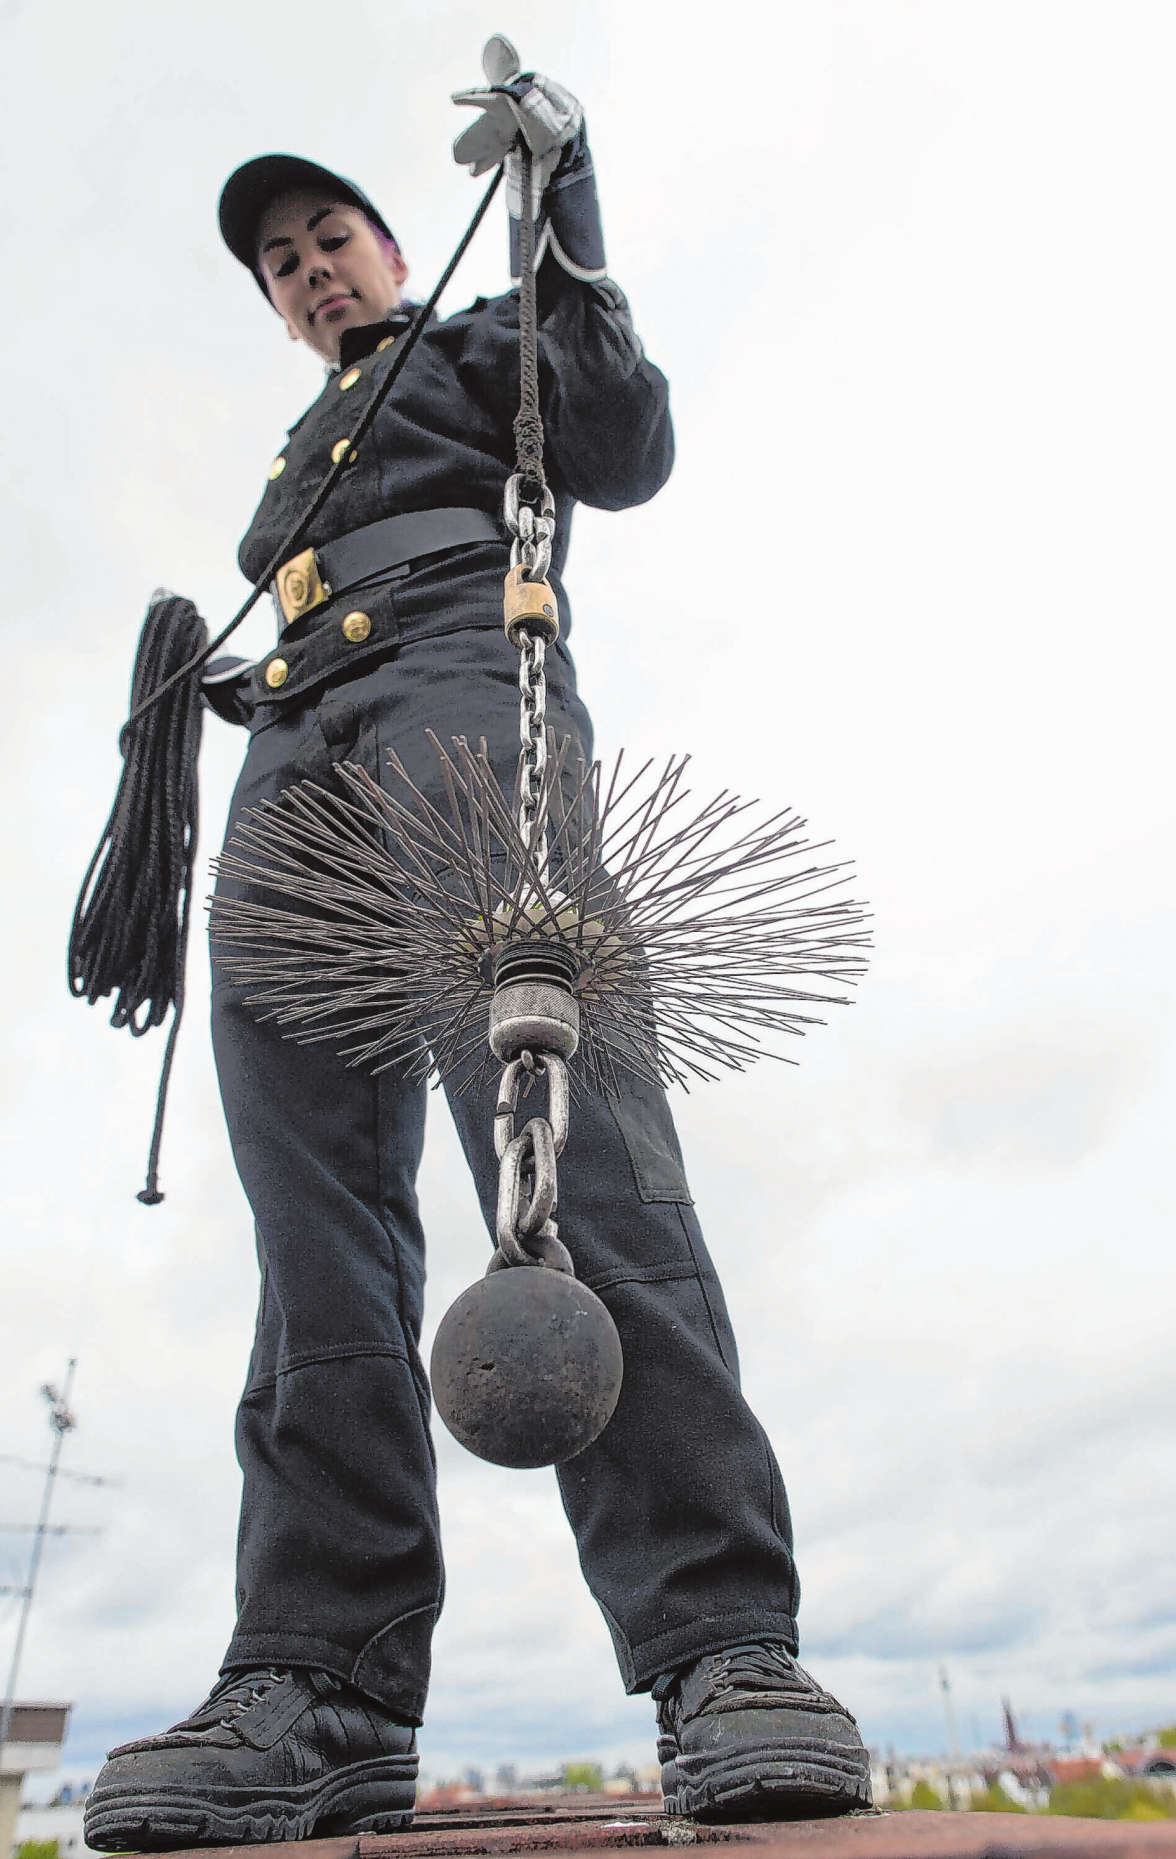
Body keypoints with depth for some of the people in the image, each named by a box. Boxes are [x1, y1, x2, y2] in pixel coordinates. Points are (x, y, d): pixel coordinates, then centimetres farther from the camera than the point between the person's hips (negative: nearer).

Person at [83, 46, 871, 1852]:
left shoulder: (483, 346, 27)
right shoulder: (297, 462, 43)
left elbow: (625, 454, 7)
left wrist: (565, 234, 4)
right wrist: (192, 672, 18)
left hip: (454, 688, -5)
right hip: (293, 769, 6)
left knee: (565, 1128, -27)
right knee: (316, 1216, -12)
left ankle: (723, 1652, -28)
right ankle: (327, 1695, -14)